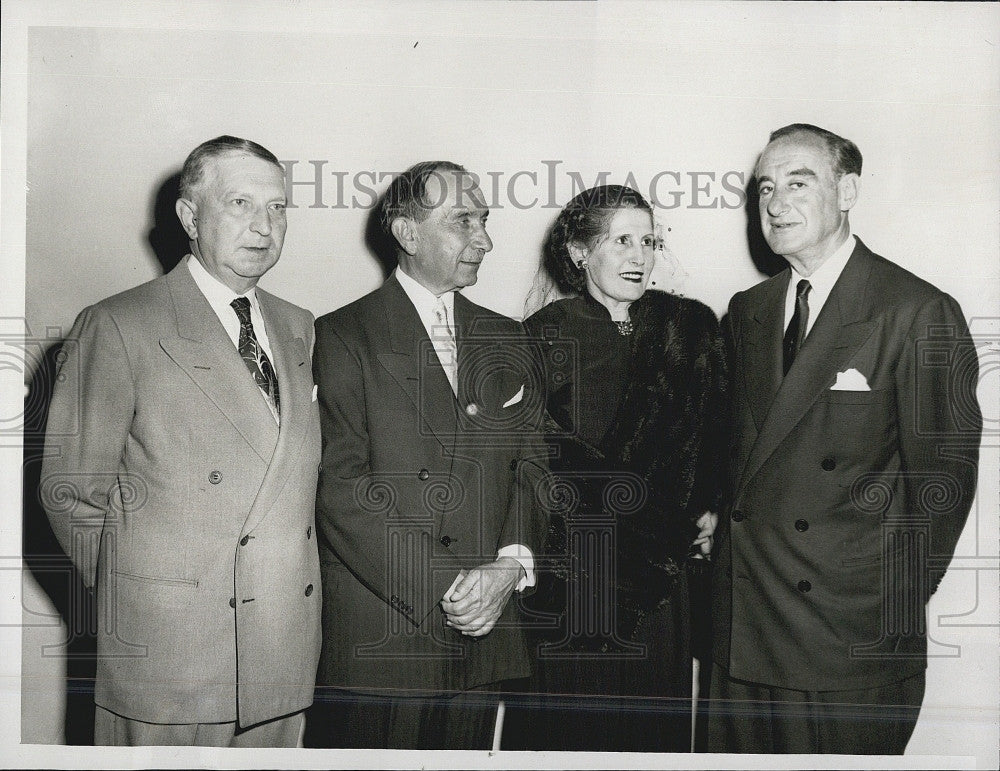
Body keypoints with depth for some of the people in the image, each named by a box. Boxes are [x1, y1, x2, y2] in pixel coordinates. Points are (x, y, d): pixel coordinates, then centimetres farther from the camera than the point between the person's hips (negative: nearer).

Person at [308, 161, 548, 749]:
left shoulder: (506, 338, 14)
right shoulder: (342, 336, -4)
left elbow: (530, 463, 9)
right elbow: (341, 486, -12)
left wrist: (511, 563, -8)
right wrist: (441, 586, -16)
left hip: (483, 634, 5)